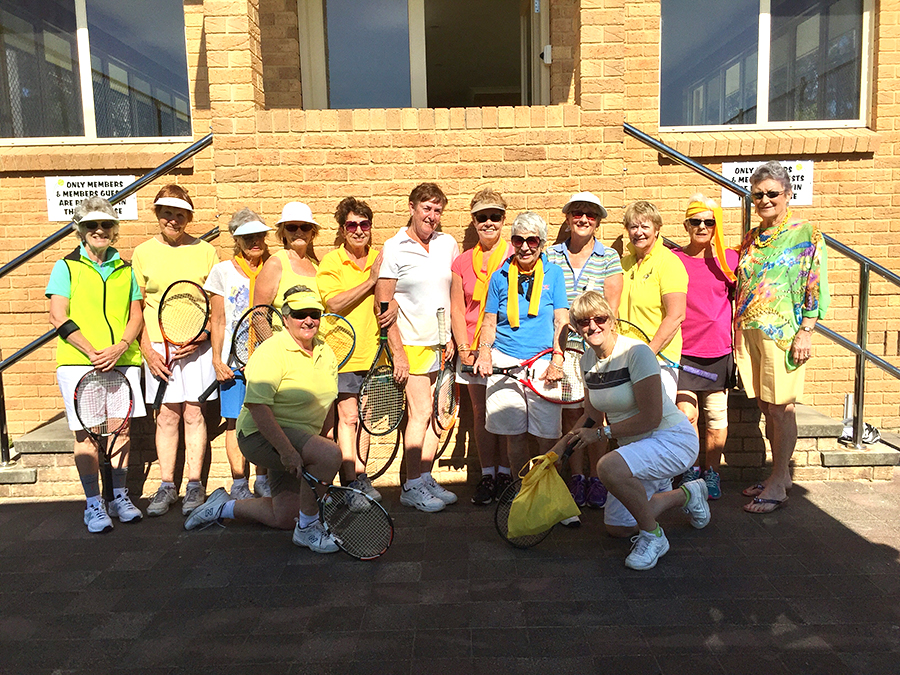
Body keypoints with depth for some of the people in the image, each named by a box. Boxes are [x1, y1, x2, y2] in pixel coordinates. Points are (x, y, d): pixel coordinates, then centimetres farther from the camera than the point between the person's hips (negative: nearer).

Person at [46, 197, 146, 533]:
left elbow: (136, 315, 8)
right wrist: (93, 352, -13)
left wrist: (120, 347, -10)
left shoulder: (126, 270, 13)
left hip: (123, 360, 3)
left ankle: (120, 497, 19)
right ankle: (93, 504, 9)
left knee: (122, 427, 6)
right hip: (78, 361, -3)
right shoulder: (66, 267, 4)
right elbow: (59, 318, -4)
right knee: (85, 432, -2)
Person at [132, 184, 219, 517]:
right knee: (167, 416, 5)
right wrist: (148, 350, -3)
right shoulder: (143, 252, 6)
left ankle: (195, 485, 13)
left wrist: (202, 336, -9)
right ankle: (166, 486, 16)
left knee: (194, 415, 4)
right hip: (158, 346, 1)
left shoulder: (205, 251, 4)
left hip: (197, 346, -1)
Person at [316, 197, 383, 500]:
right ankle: (351, 480, 3)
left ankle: (360, 475, 21)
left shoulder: (379, 260, 9)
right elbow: (334, 303, -17)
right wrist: (370, 281, -18)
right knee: (348, 416, -5)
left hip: (372, 350, 4)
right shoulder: (331, 261, -3)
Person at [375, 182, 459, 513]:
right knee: (421, 412, -6)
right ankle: (411, 486, 7)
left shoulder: (449, 244, 9)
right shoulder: (393, 248, -6)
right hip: (412, 343, -5)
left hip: (442, 343, 5)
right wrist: (397, 352, -12)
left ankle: (425, 477, 21)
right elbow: (383, 304, -8)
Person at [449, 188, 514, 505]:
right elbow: (456, 310, 11)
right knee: (481, 411, 5)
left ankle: (506, 474, 13)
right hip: (474, 350, 3)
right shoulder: (462, 262, 11)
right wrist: (464, 347, 0)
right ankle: (487, 476, 15)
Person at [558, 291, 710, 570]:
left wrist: (601, 432, -16)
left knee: (609, 466, -37)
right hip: (635, 445, 8)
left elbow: (651, 417, -25)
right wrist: (560, 446, 4)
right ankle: (686, 495, 35)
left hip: (673, 440, -8)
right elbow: (593, 415, 11)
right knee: (616, 527, 15)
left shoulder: (636, 352, -23)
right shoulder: (588, 360, 0)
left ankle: (653, 537, -11)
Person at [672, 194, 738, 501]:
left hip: (719, 350, 1)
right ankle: (691, 470, 16)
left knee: (717, 417, 6)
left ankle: (711, 472, 23)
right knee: (686, 414, -4)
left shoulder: (730, 258, 4)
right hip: (683, 351, -1)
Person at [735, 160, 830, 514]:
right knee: (767, 408, 11)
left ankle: (778, 485, 7)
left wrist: (806, 333, -13)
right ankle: (780, 474, 23)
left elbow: (817, 288, -6)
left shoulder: (806, 234, -2)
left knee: (780, 408, -2)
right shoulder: (751, 238, 14)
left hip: (783, 332, -6)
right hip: (749, 332, 6)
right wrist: (737, 331, 12)